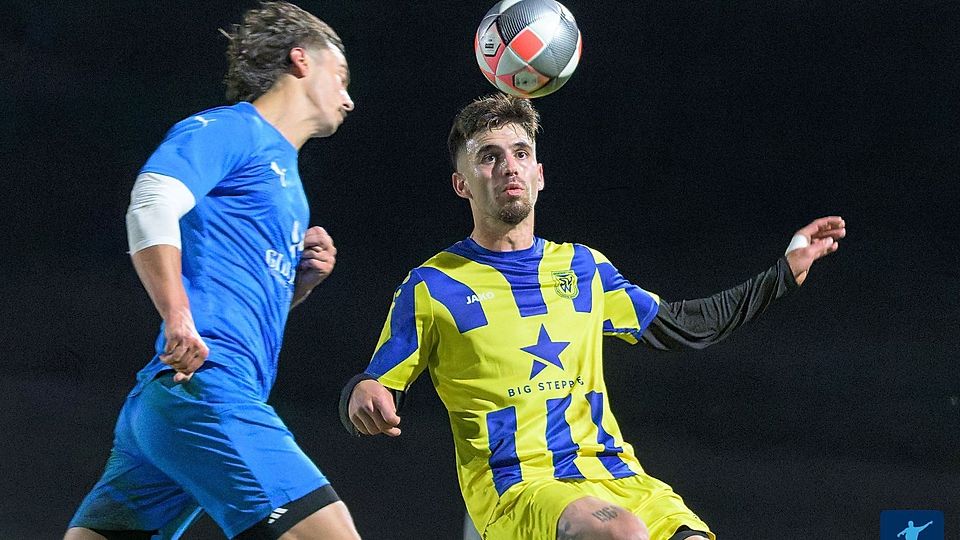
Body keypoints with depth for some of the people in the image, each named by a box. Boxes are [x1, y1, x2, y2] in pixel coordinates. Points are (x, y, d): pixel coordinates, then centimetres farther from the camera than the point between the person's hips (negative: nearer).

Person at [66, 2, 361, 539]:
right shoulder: (230, 129, 1)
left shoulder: (285, 172, 29)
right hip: (203, 389, -10)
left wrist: (302, 278, 14)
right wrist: (180, 321, -26)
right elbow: (152, 205, -16)